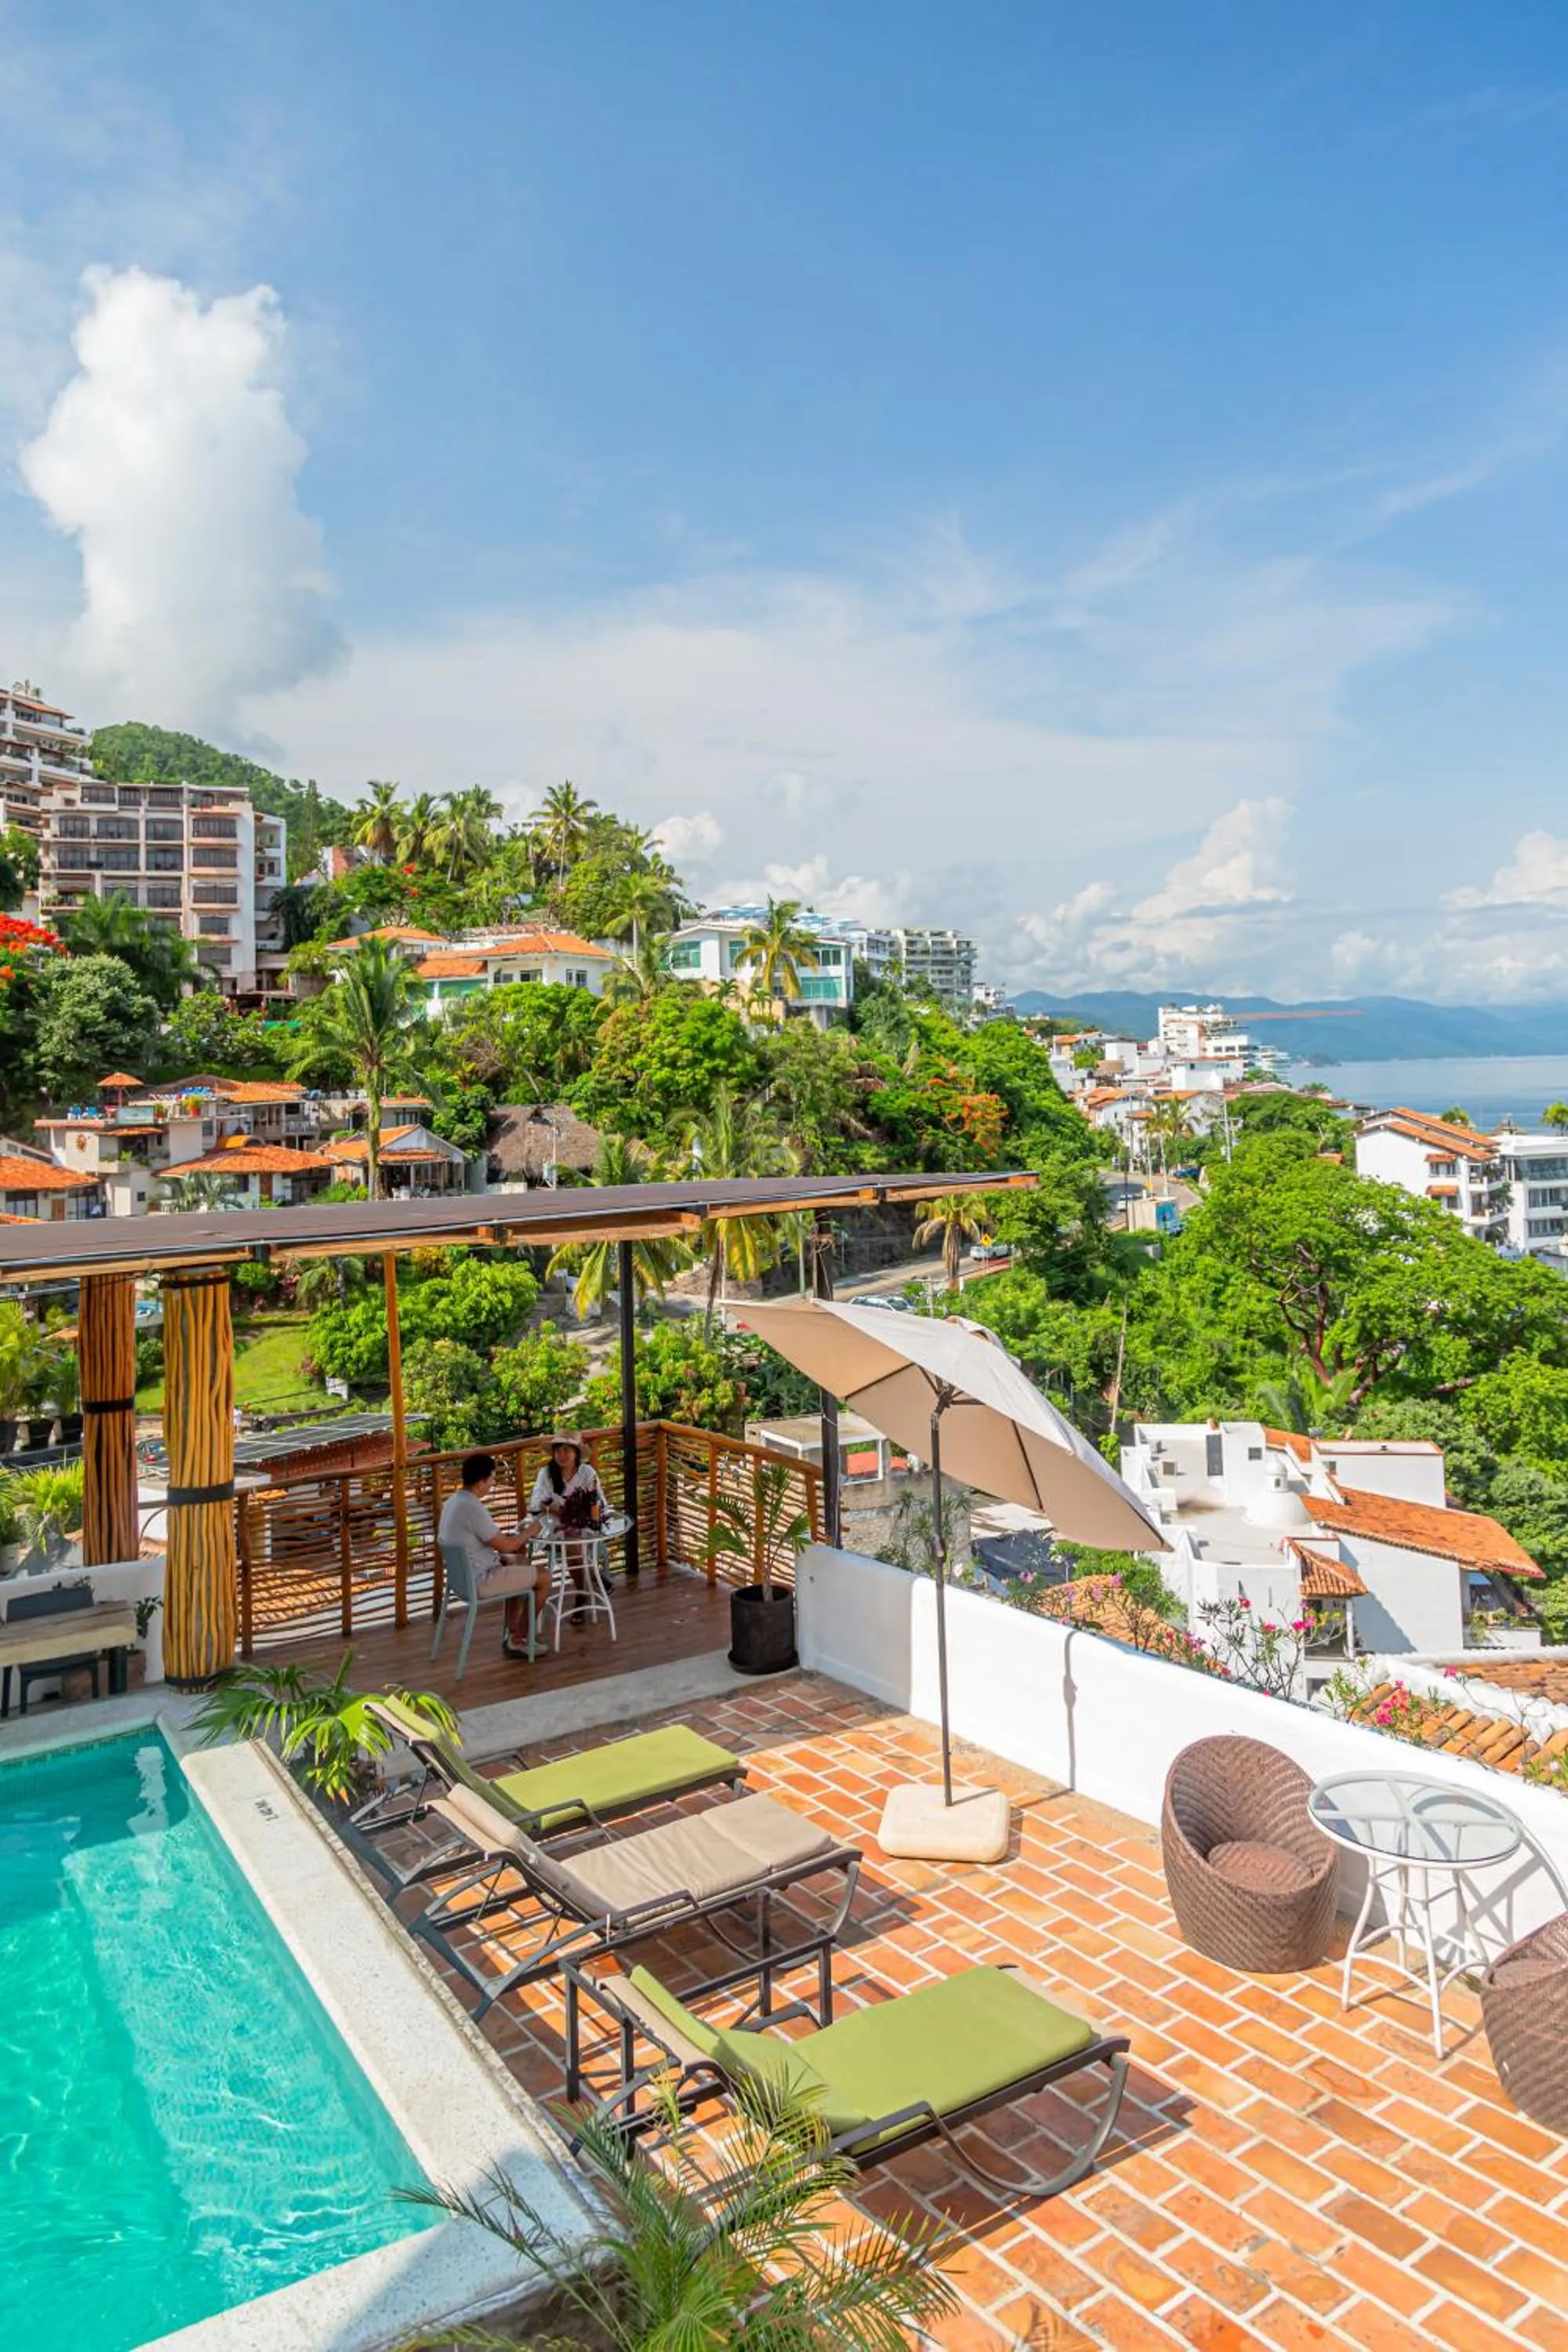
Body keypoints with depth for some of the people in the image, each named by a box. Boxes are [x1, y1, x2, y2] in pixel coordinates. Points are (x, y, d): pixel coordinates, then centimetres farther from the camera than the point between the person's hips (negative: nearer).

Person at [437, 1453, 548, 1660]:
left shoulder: (453, 1501, 4)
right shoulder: (473, 1508, -27)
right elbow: (504, 1546, -20)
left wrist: (517, 1538, 9)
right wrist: (529, 1532, -4)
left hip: (464, 1574, 10)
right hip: (479, 1581, -10)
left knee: (521, 1564, 28)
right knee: (544, 1578, 3)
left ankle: (511, 1633, 28)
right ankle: (518, 1639, 16)